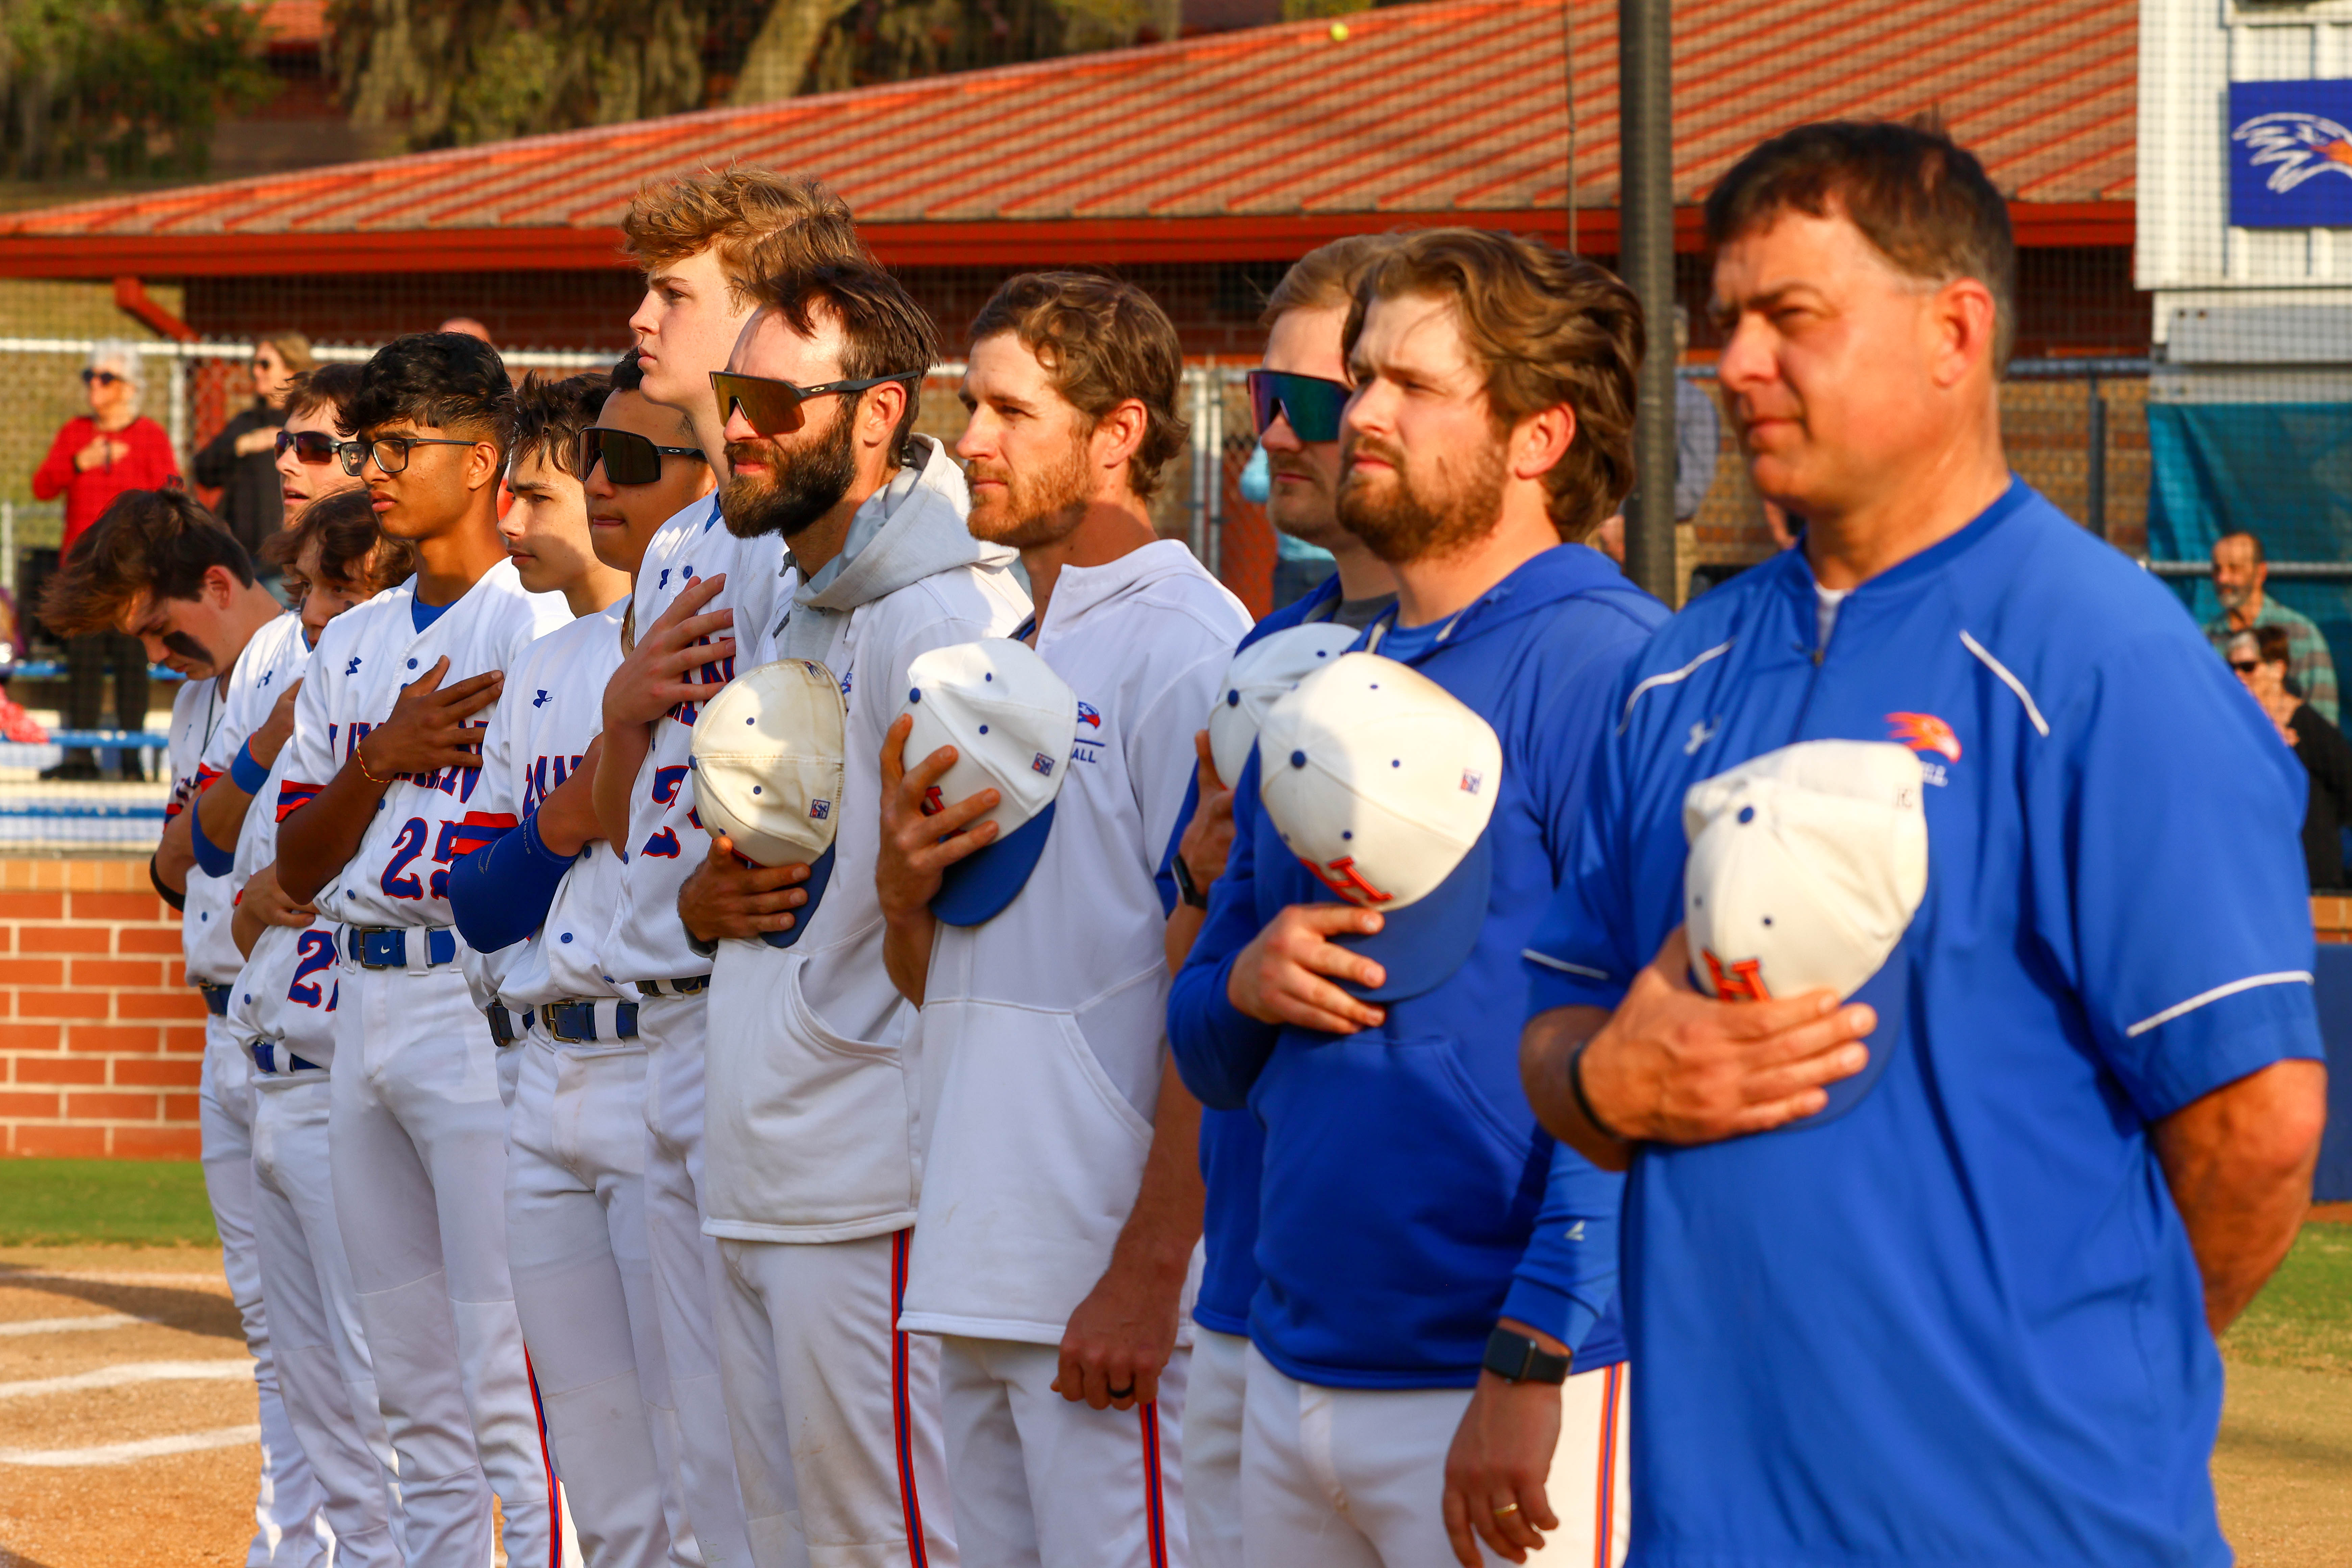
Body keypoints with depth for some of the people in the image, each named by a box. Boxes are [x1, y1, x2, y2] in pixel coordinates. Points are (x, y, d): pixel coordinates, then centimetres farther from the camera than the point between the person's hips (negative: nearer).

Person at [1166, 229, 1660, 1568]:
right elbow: (1207, 1053, 20)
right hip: (1295, 1380, 8)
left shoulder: (1600, 664, -10)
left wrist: (1531, 1364, -22)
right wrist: (1246, 985, -3)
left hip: (1510, 1396, -7)